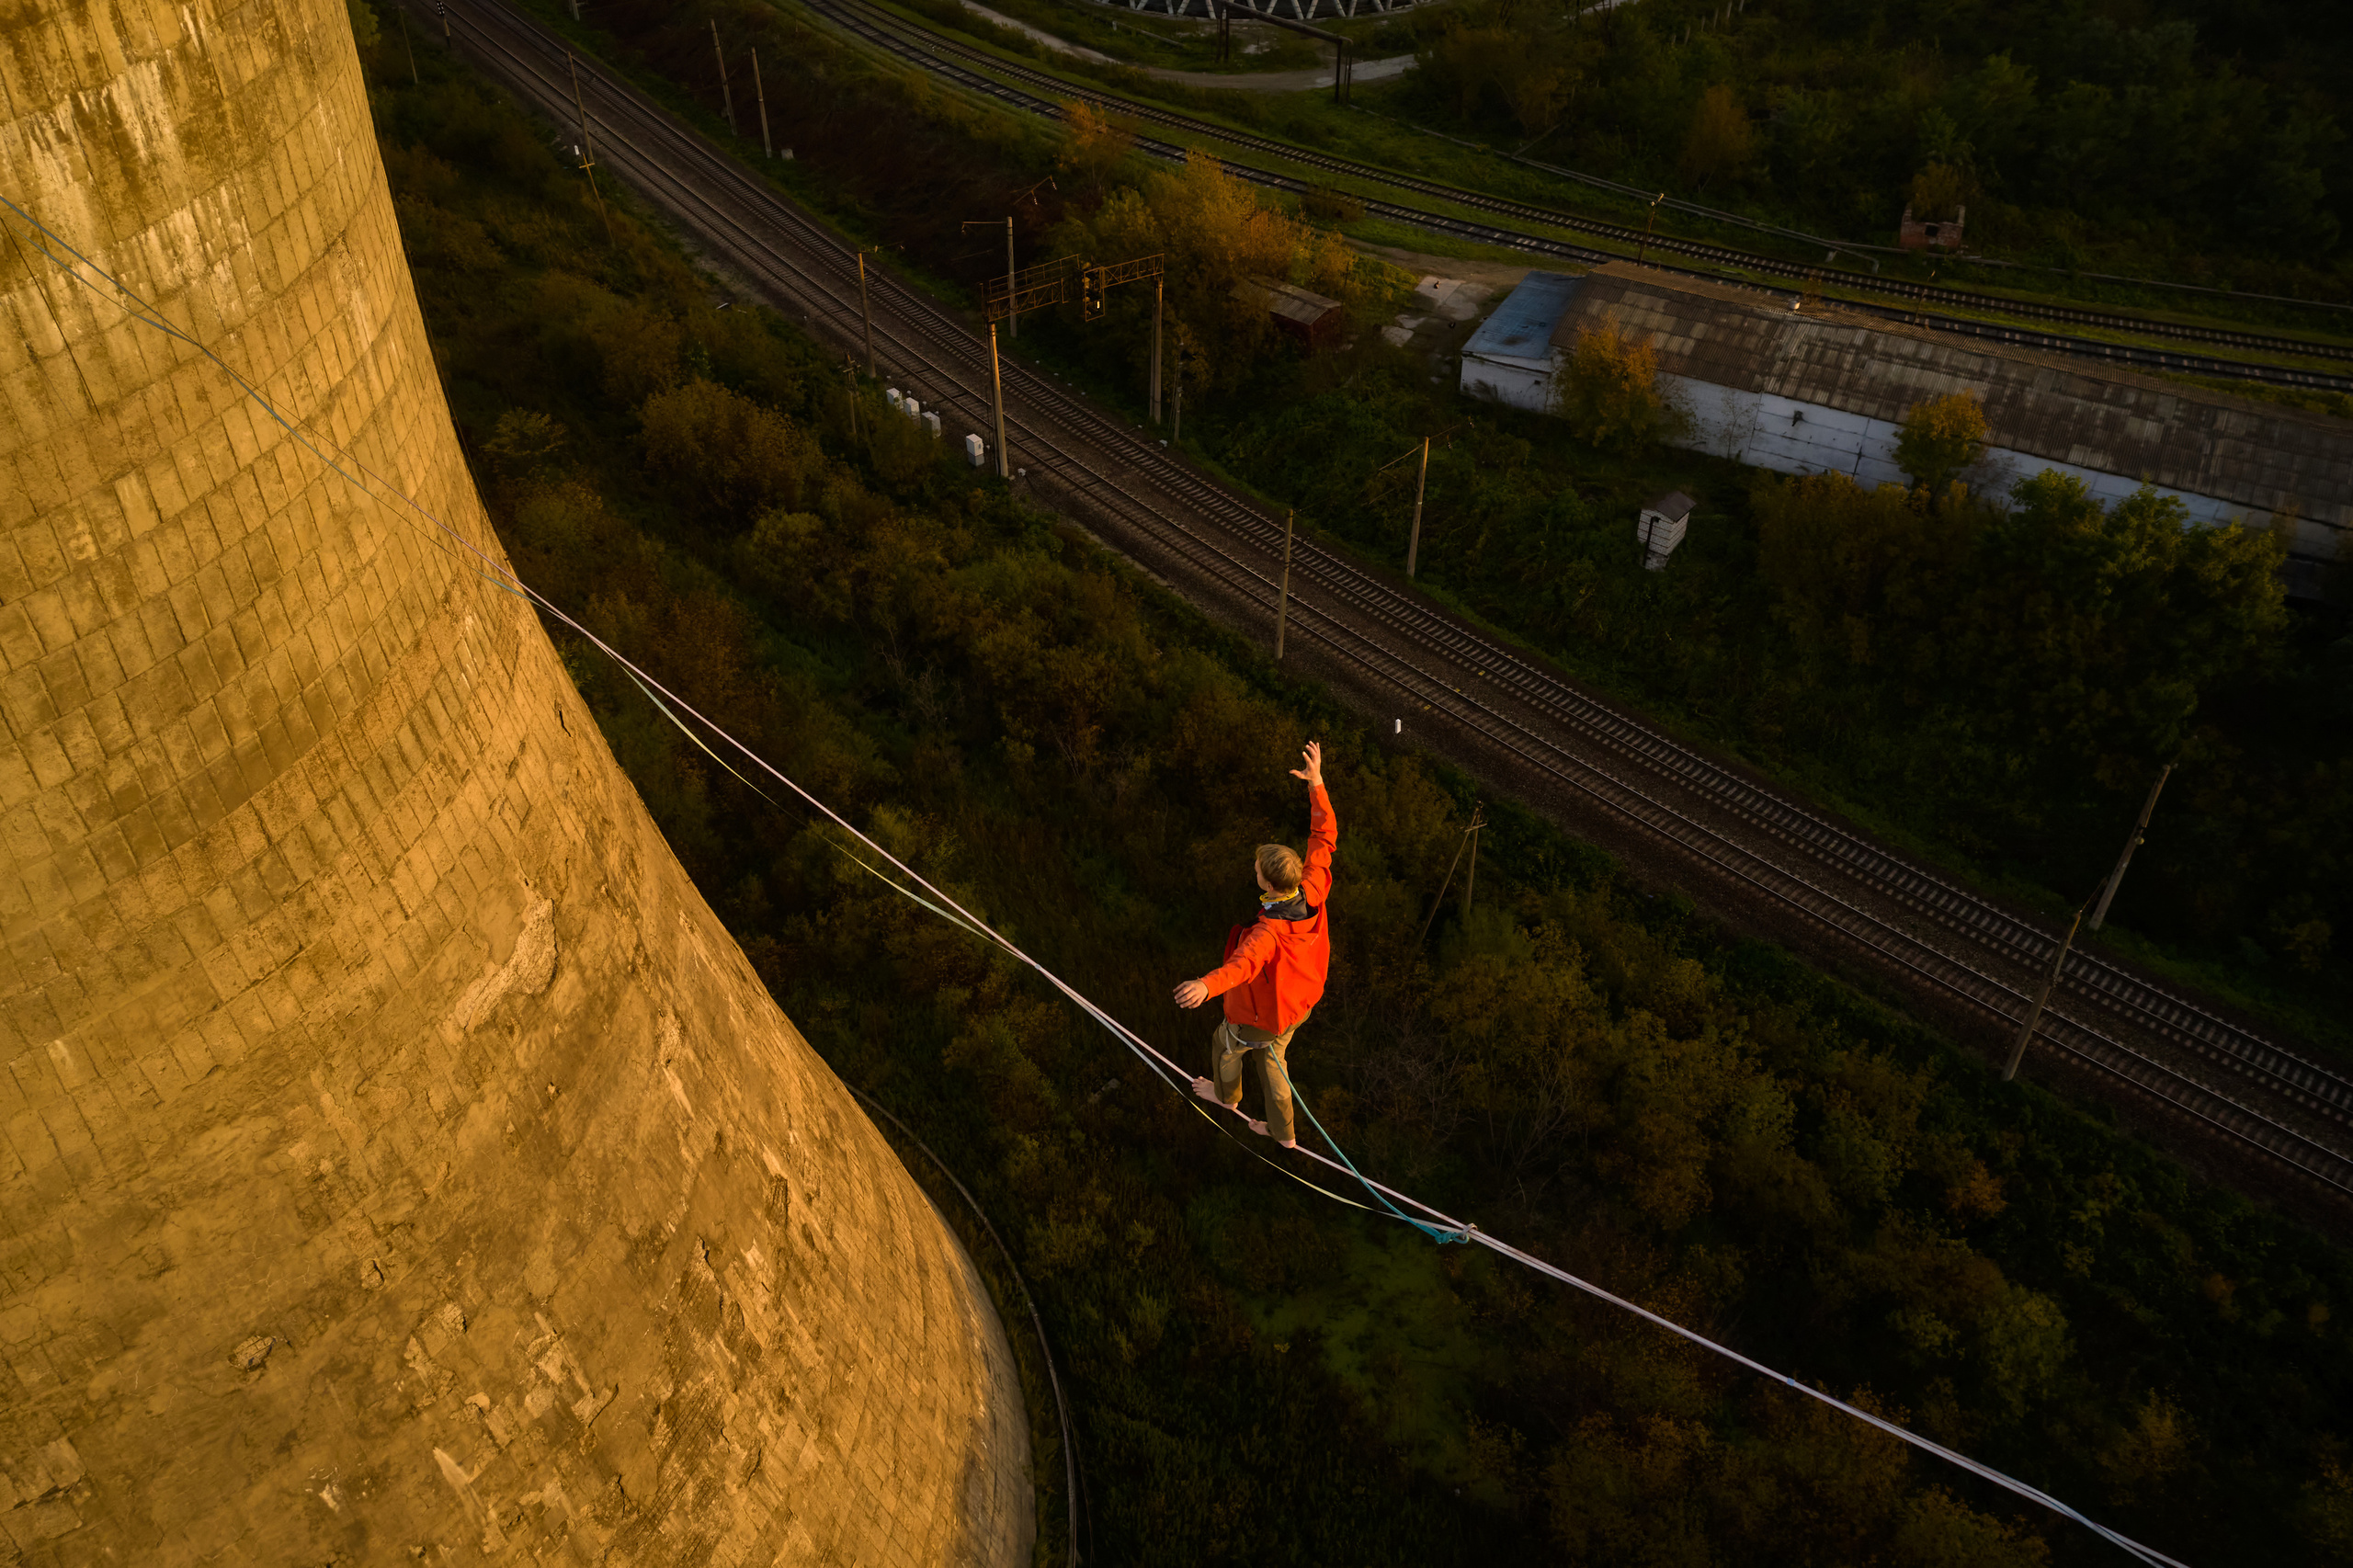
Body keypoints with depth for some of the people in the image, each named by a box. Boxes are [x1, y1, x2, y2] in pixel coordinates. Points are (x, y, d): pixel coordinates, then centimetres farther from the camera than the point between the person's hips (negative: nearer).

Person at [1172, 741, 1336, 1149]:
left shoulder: (1268, 932, -45)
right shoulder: (1314, 892, -25)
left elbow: (1245, 963, -66)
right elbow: (1324, 839, -13)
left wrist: (1207, 984, -86)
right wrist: (1316, 783, -11)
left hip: (1262, 1017, -6)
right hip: (1299, 1005, 6)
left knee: (1225, 1043, 28)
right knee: (1272, 1058, 30)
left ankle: (1226, 1094, 59)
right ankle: (1283, 1133, 48)